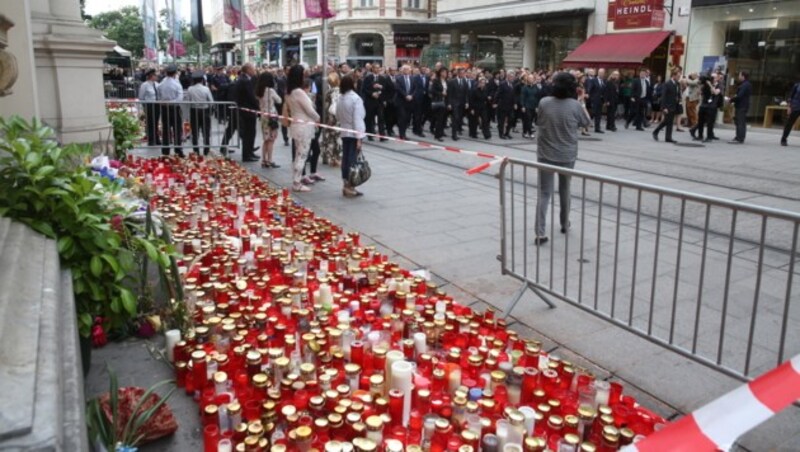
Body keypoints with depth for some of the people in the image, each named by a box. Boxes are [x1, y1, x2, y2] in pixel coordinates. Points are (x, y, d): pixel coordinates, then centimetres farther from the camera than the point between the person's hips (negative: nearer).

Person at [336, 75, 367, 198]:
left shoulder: (340, 99, 5)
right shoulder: (356, 99, -14)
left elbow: (338, 116, 11)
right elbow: (357, 119, -18)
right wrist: (359, 137, -18)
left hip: (344, 133, 6)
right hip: (354, 133, -6)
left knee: (345, 158, 9)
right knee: (353, 159, -3)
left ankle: (345, 185, 13)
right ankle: (350, 187, -3)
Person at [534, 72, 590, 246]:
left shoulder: (543, 103, -7)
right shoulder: (575, 105, -12)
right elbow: (587, 123, 5)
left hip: (545, 154, 0)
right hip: (567, 155, 0)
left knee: (544, 193, 1)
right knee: (565, 190, 20)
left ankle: (540, 233, -8)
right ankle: (565, 224, 35)